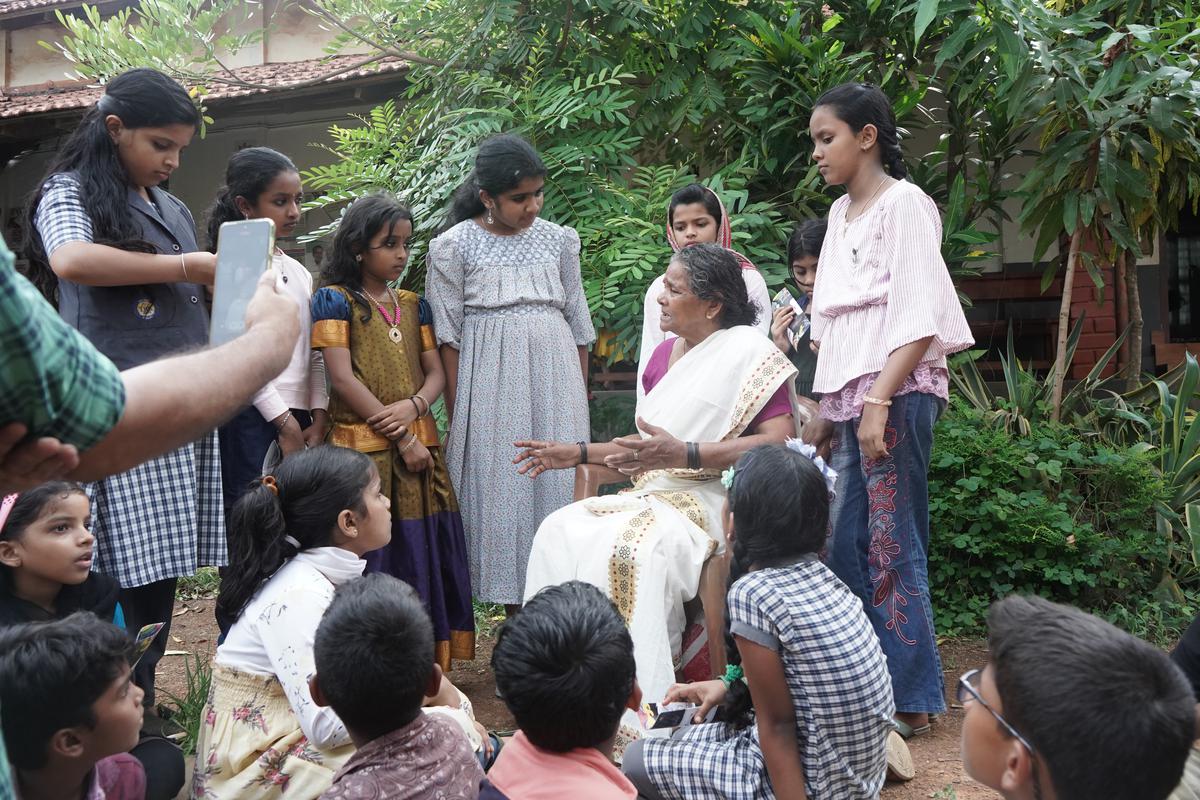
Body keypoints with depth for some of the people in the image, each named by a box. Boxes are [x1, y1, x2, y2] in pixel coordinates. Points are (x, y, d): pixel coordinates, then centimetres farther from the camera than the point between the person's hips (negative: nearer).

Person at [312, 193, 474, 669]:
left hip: (419, 445, 5)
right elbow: (343, 379, -10)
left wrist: (413, 405, -11)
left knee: (423, 554, 5)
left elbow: (436, 373, 13)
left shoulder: (413, 304, 16)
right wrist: (401, 438, -12)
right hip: (363, 448, -5)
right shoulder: (335, 300, -2)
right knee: (371, 558, -5)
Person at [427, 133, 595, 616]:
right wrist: (456, 416, -5)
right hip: (489, 380, -2)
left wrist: (581, 400, 11)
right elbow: (448, 335, -2)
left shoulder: (560, 240, 7)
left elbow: (579, 324, 12)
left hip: (555, 375, 3)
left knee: (560, 483, 1)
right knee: (498, 485, 0)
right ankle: (516, 610, 10)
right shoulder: (454, 246, -1)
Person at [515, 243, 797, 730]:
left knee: (631, 546, -34)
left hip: (714, 502, -8)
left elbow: (780, 443, -18)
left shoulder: (747, 351, -7)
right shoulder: (665, 354, 18)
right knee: (561, 532, -15)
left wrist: (683, 454, -26)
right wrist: (576, 454, 18)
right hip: (656, 494, 8)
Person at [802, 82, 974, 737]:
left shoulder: (903, 204, -5)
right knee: (846, 545, 8)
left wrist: (879, 402, -21)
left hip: (895, 393, -8)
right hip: (852, 396, 8)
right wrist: (828, 410, 16)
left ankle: (911, 701, 4)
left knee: (891, 545, -6)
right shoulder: (841, 213, 19)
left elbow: (916, 320, -13)